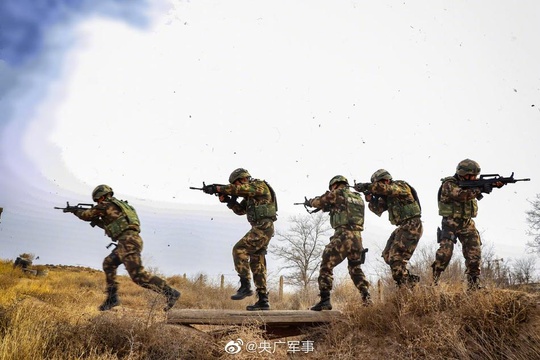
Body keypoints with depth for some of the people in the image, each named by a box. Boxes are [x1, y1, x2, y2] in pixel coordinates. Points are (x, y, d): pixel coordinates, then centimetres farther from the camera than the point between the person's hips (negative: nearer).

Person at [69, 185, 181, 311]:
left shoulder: (105, 205, 2)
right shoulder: (118, 205, 27)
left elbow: (86, 215, 14)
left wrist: (76, 211, 33)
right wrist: (96, 221, 31)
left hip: (129, 241, -10)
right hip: (128, 242, 10)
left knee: (138, 276, -14)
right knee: (109, 263, 21)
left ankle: (170, 292, -19)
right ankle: (112, 298, 23)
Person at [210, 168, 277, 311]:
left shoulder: (260, 185, -5)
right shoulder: (249, 195, 22)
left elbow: (239, 189, -18)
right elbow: (240, 210, 19)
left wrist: (222, 189, -7)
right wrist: (227, 199, 5)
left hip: (263, 227, -10)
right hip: (260, 229, 10)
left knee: (239, 249, -16)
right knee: (257, 265, 7)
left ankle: (245, 286, -15)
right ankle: (263, 301, 9)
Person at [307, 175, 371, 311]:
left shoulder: (337, 193, 1)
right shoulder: (358, 197, 19)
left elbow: (319, 201, 12)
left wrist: (310, 201, 32)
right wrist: (332, 208, 28)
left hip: (343, 236, -7)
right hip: (357, 237, 7)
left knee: (326, 266, 1)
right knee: (356, 269, 22)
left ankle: (325, 300, -5)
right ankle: (367, 299, 17)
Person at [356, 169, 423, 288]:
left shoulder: (401, 186, -11)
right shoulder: (387, 196, 15)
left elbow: (383, 188, -29)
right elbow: (378, 210, 10)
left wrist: (365, 186, -20)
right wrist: (371, 199, -7)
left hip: (412, 226, -10)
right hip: (402, 227, 10)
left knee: (396, 257, -16)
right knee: (387, 255, 9)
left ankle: (406, 285, -9)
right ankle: (409, 280, 17)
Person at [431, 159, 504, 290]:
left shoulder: (470, 183, 9)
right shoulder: (448, 184, -12)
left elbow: (485, 183, -4)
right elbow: (461, 195, -28)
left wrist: (497, 184, -24)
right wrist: (479, 189, -31)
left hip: (467, 224, 6)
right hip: (450, 223, -6)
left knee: (474, 253, 1)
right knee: (445, 252, -16)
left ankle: (473, 285, 9)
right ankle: (432, 280, -8)